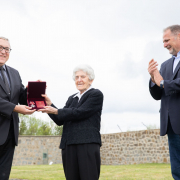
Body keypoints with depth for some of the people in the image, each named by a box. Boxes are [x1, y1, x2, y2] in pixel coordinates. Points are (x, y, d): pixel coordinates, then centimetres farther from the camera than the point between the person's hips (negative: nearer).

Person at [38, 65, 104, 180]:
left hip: (88, 144, -6)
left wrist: (56, 111, -8)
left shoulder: (96, 94, 5)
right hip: (69, 146, 6)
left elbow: (79, 113, -9)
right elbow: (60, 121, 15)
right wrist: (50, 104, 1)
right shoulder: (72, 99, 24)